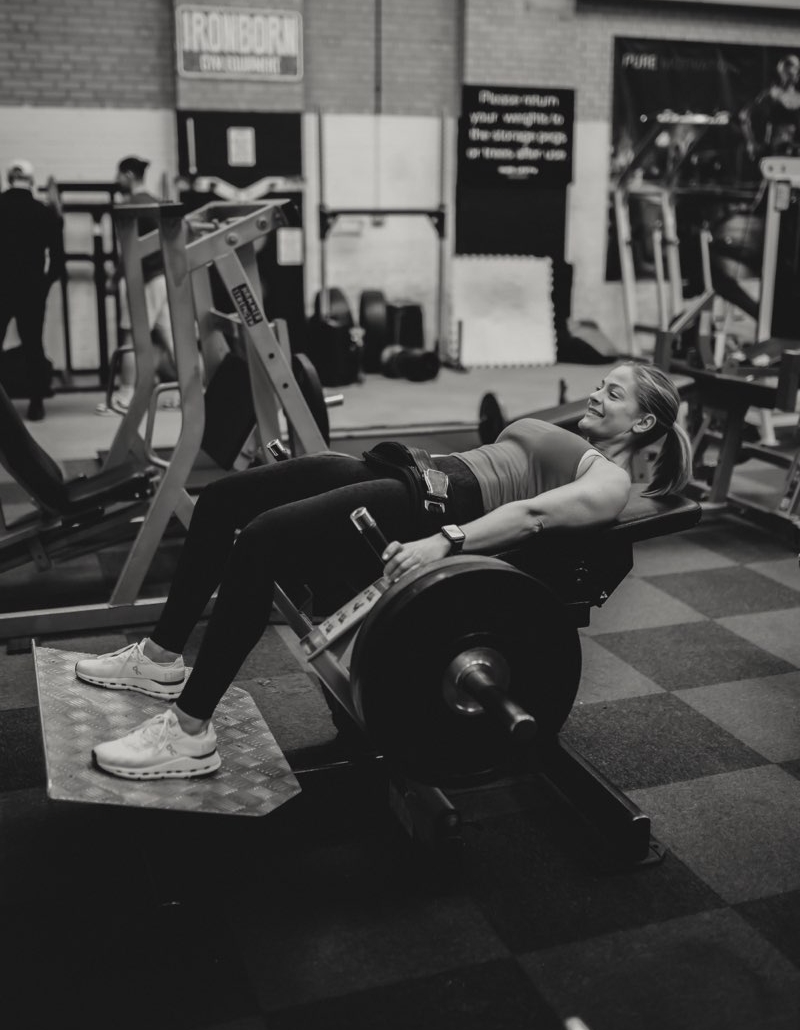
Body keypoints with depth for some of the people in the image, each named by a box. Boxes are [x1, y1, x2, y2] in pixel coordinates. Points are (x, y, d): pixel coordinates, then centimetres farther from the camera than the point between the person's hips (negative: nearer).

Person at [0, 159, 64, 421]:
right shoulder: (45, 213, -4)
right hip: (32, 289, 0)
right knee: (32, 344, 8)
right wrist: (43, 284, 10)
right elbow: (57, 257, -3)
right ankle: (36, 403, 6)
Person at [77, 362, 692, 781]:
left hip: (439, 506, -9)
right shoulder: (564, 442, 31)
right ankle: (161, 660, 8)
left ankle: (189, 735, -22)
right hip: (410, 474, 10)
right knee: (221, 500, -1)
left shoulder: (610, 481, 2)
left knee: (263, 540, -28)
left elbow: (532, 514, -15)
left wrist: (442, 542, -30)